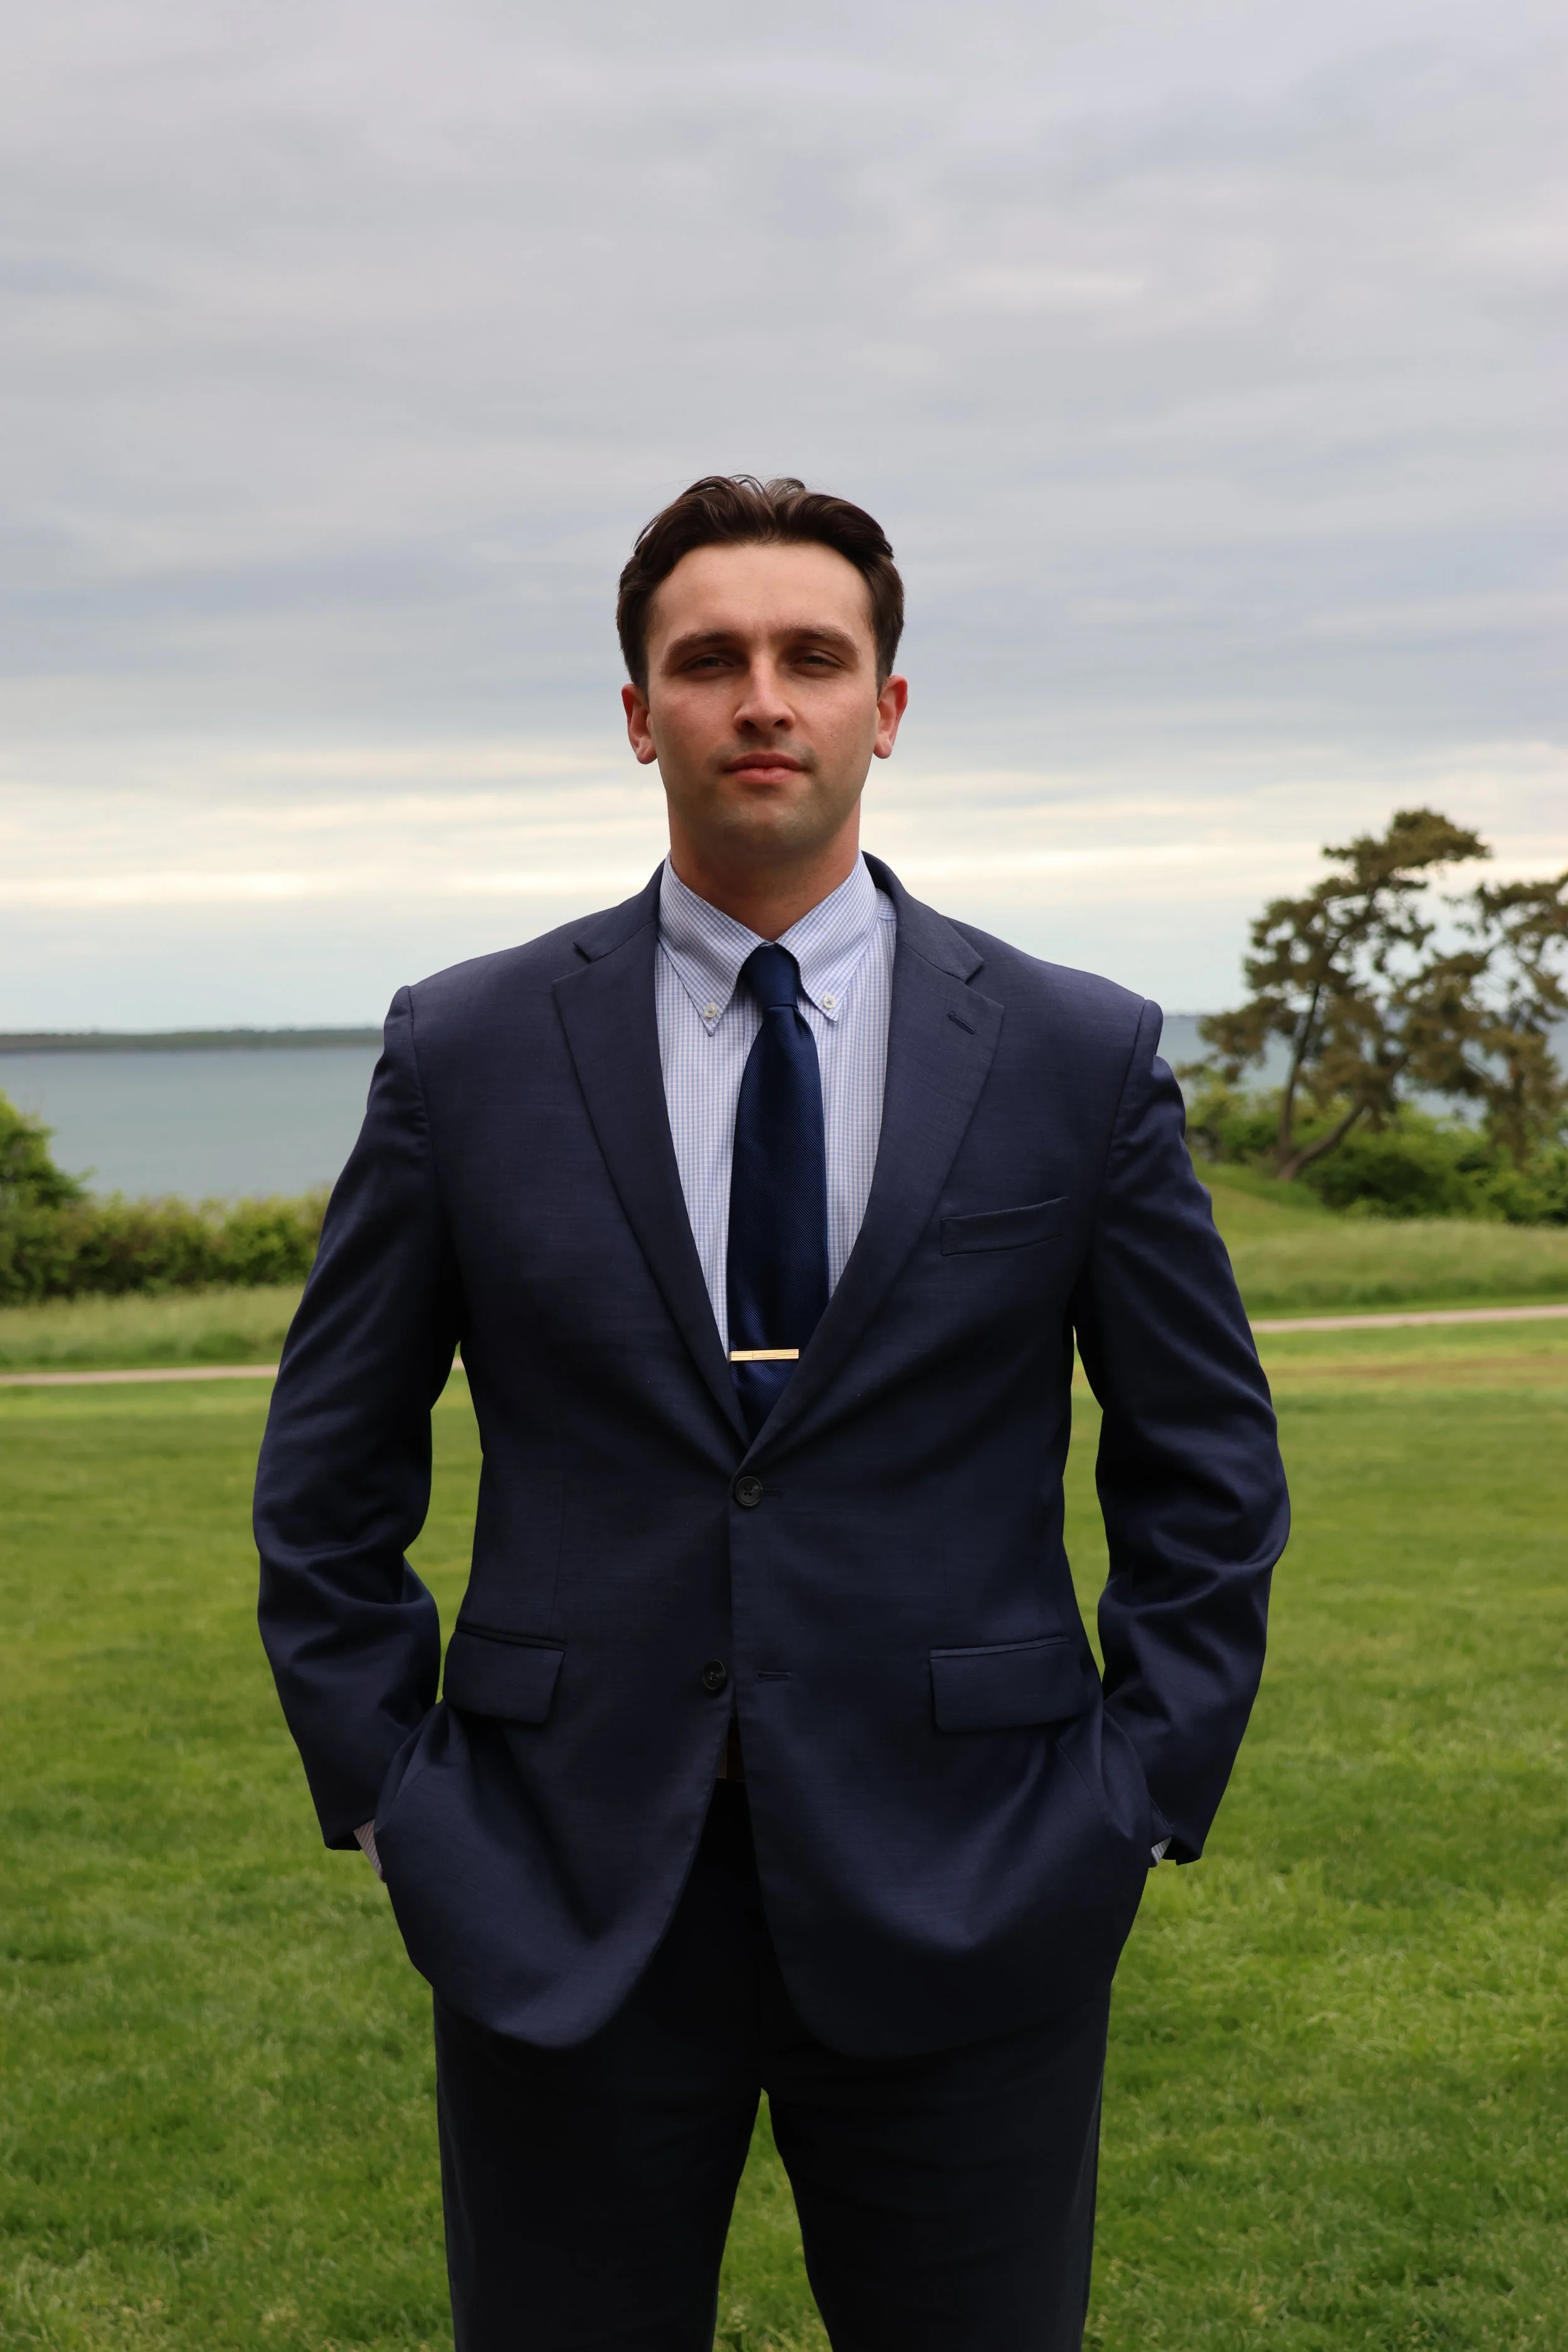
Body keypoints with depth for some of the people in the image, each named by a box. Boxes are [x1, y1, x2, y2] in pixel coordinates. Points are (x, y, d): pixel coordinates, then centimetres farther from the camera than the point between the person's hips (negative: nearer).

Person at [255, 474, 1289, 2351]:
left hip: (966, 1912, 0)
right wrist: (385, 1793, 1)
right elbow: (328, 1474, 7)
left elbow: (1207, 1470, 7)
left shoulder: (1081, 1057, 0)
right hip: (560, 1908, 0)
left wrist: (1145, 1798, 0)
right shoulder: (466, 1052, 1)